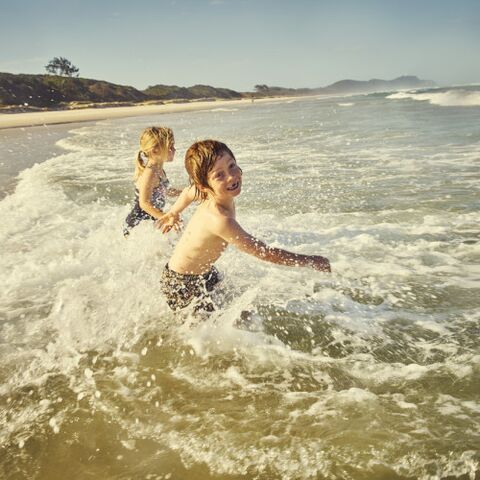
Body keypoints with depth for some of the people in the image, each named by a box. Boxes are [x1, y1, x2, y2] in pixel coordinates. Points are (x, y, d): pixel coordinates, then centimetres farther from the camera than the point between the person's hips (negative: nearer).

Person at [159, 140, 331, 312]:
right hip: (183, 285, -8)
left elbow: (188, 192, 12)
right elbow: (264, 252, -34)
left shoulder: (213, 194, -12)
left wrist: (173, 213, 32)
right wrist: (309, 260, -24)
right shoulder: (220, 220, -40)